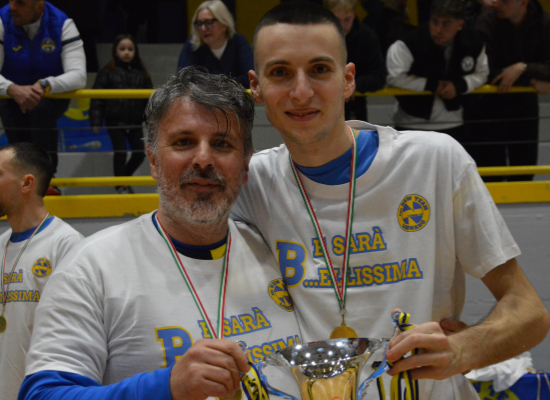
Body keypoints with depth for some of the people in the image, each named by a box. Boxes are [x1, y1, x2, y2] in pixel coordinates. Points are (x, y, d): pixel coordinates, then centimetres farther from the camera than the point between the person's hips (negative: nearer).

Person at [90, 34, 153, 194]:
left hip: (135, 121, 3)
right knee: (120, 153, -3)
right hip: (115, 120, -3)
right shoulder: (107, 72, -3)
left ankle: (123, 178, 26)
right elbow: (97, 98, -4)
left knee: (139, 153, 3)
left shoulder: (140, 73, 7)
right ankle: (120, 185, 15)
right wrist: (96, 121, -9)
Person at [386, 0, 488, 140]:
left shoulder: (473, 43, -9)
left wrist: (459, 85, -17)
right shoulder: (411, 42, -22)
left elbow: (481, 74, 4)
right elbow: (394, 77, -24)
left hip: (453, 124, 4)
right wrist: (431, 85, -19)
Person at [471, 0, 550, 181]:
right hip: (489, 105, -3)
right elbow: (488, 72, -20)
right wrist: (532, 81, -18)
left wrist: (523, 68, -30)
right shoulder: (486, 22, -18)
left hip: (525, 105, 3)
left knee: (524, 172, 12)